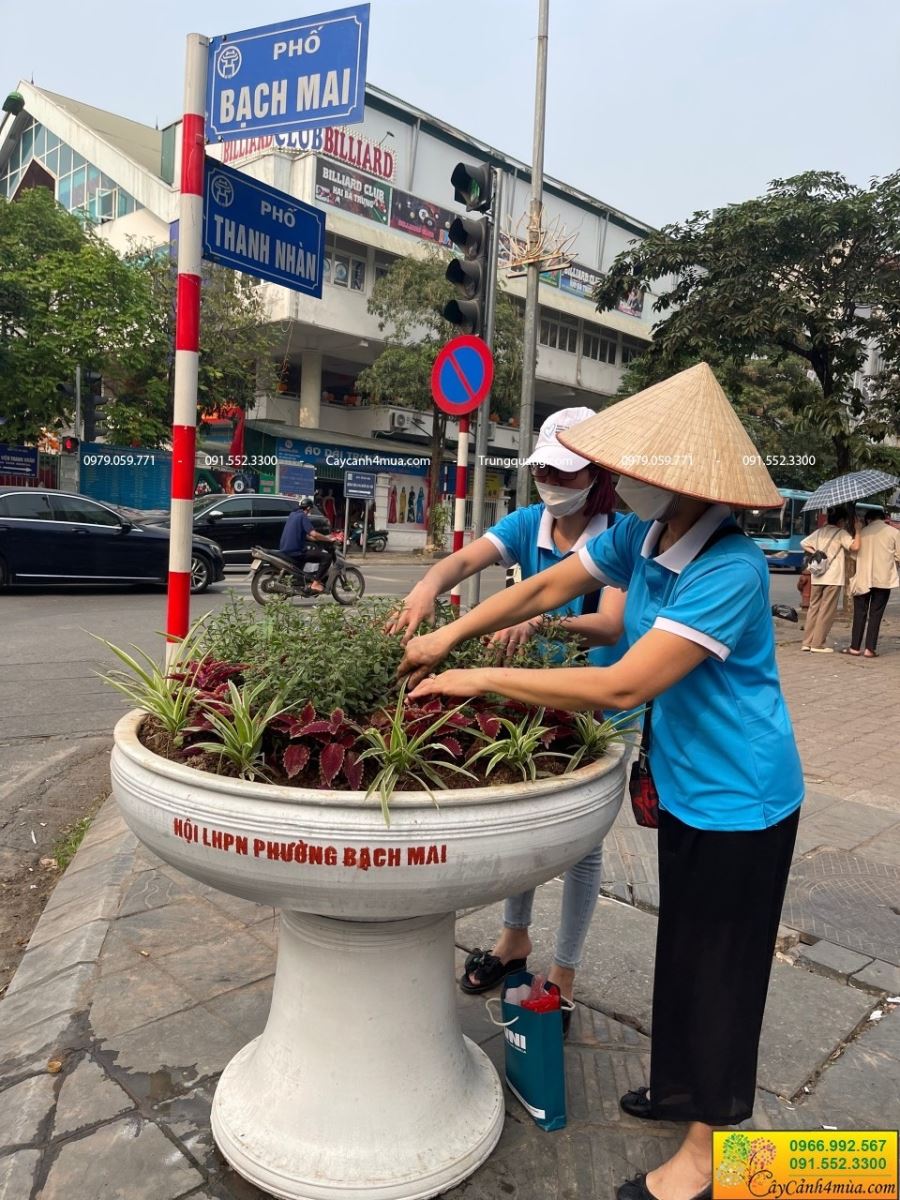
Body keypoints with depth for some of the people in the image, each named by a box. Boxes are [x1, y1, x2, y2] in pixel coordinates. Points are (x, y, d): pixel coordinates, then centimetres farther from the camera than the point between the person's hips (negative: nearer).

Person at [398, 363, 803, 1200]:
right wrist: (448, 638, -7)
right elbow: (547, 586, 2)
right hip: (685, 786, 8)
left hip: (739, 800, -8)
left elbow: (624, 686, -33)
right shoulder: (641, 534, -7)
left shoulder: (728, 572, -31)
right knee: (679, 948, 24)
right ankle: (682, 1085, 47)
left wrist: (483, 679, -27)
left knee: (721, 967, 10)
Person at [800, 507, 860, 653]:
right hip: (833, 577, -6)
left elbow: (804, 544, 19)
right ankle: (818, 644, -1)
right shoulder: (841, 533, -6)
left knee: (814, 608, 11)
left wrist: (814, 552, 11)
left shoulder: (819, 531, 12)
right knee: (827, 611, 0)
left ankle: (807, 642, 9)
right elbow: (855, 546, -17)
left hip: (817, 577, 6)